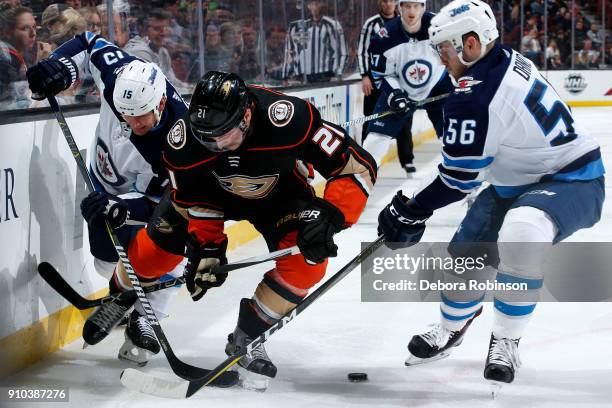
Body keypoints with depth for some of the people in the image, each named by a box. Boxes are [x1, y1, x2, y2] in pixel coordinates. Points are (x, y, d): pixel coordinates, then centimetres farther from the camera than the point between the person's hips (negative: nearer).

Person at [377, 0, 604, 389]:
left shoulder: (476, 98, -29)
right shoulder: (506, 60, -1)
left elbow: (458, 179, -21)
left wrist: (411, 212, -8)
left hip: (571, 181, -11)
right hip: (519, 181, 11)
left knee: (520, 234, -39)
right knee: (467, 250, 14)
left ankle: (506, 341, -19)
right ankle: (452, 328, 42)